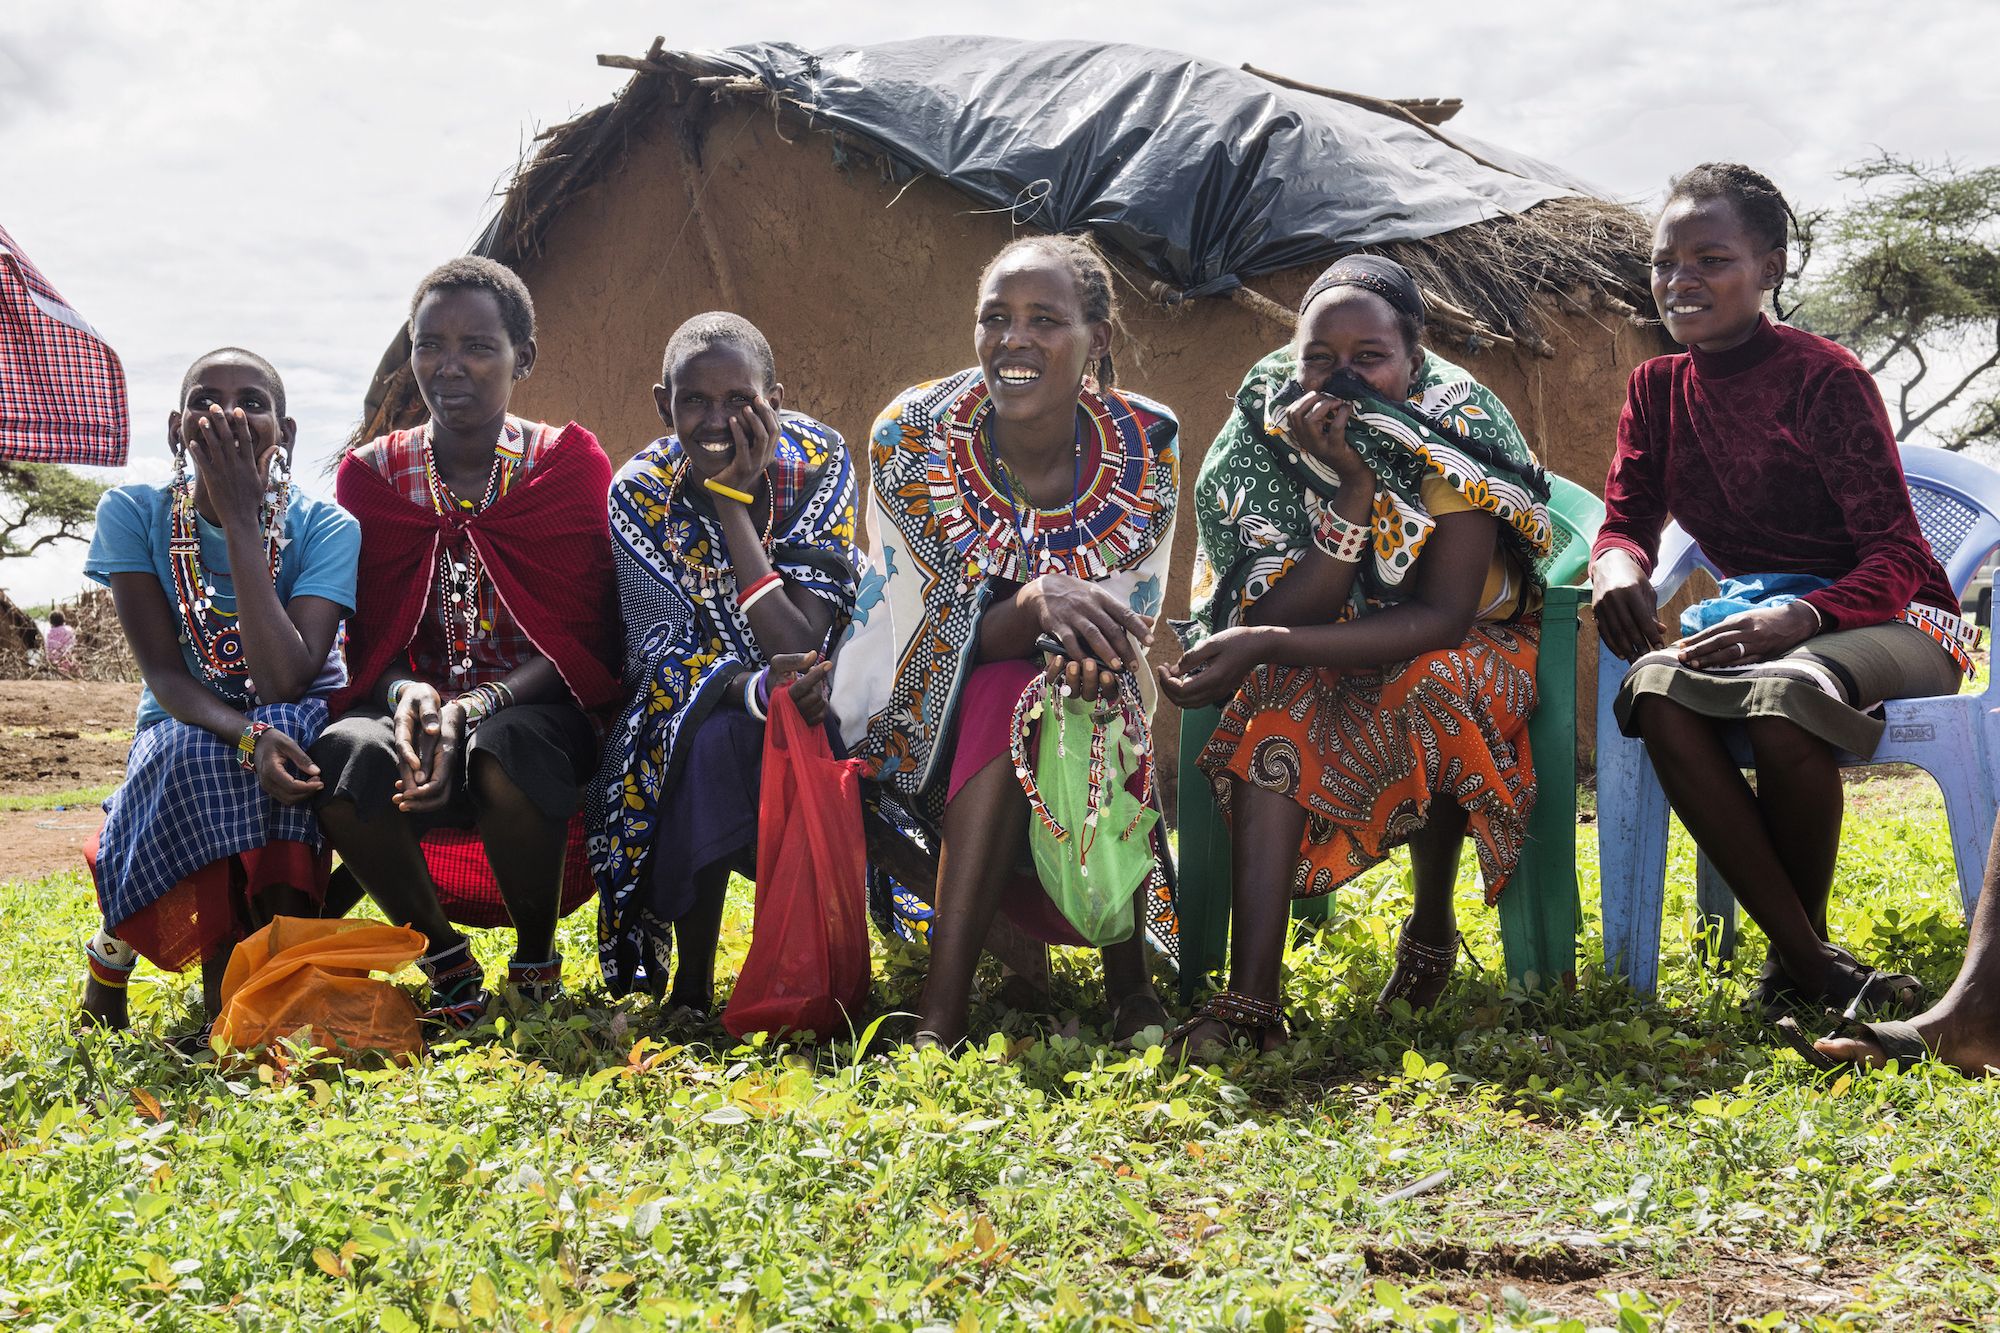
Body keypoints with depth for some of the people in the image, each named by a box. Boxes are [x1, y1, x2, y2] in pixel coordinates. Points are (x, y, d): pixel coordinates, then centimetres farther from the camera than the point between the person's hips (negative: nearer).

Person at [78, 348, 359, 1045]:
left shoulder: (326, 529, -16)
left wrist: (241, 519, -31)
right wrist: (245, 735, -39)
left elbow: (284, 682, -29)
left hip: (298, 727, 0)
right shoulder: (132, 514, -12)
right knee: (198, 753, -35)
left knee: (290, 732, -35)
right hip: (179, 740, 0)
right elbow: (164, 673, -18)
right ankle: (118, 940, -9)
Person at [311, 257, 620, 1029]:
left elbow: (583, 642, -7)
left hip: (535, 713, -2)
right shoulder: (373, 474, 7)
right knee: (344, 754, -33)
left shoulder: (571, 465, 0)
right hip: (418, 707, 2)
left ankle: (537, 958, -9)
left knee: (503, 752, -38)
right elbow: (368, 634, 5)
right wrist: (406, 691, -20)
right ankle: (443, 957, -9)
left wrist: (477, 707, -23)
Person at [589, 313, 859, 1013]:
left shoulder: (819, 461, -17)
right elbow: (667, 652, -22)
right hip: (692, 710, -2)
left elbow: (799, 643, -25)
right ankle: (693, 984, -22)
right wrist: (756, 687, -44)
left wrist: (730, 497, -29)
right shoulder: (640, 491, -16)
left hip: (811, 692, 2)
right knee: (716, 736, -35)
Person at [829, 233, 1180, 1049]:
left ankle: (1130, 987, -27)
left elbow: (1128, 625, -9)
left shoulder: (1147, 446, -12)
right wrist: (1034, 608, -42)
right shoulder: (912, 437, -17)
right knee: (1013, 691, -33)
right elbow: (931, 637, -19)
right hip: (925, 722, -1)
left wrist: (1093, 647, -35)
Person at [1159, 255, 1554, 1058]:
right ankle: (1251, 997, -38)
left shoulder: (1457, 431, -22)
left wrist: (1269, 644, -39)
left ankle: (1431, 923, -12)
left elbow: (1443, 620, -31)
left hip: (1468, 655, -2)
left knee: (1430, 682, -36)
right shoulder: (1267, 434, -14)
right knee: (1279, 700, -30)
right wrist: (1353, 489, -34)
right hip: (1331, 663, 3)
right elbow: (1284, 618, -22)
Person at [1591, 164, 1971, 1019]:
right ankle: (1811, 967, -28)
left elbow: (1895, 557, -14)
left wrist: (1799, 618, -35)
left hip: (1884, 619, -4)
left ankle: (1800, 953, -15)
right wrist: (1618, 565, -20)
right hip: (1753, 613, 5)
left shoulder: (1824, 378, -10)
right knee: (1656, 691, -32)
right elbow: (1624, 522, 7)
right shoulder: (1657, 388, 9)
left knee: (1782, 696, -40)